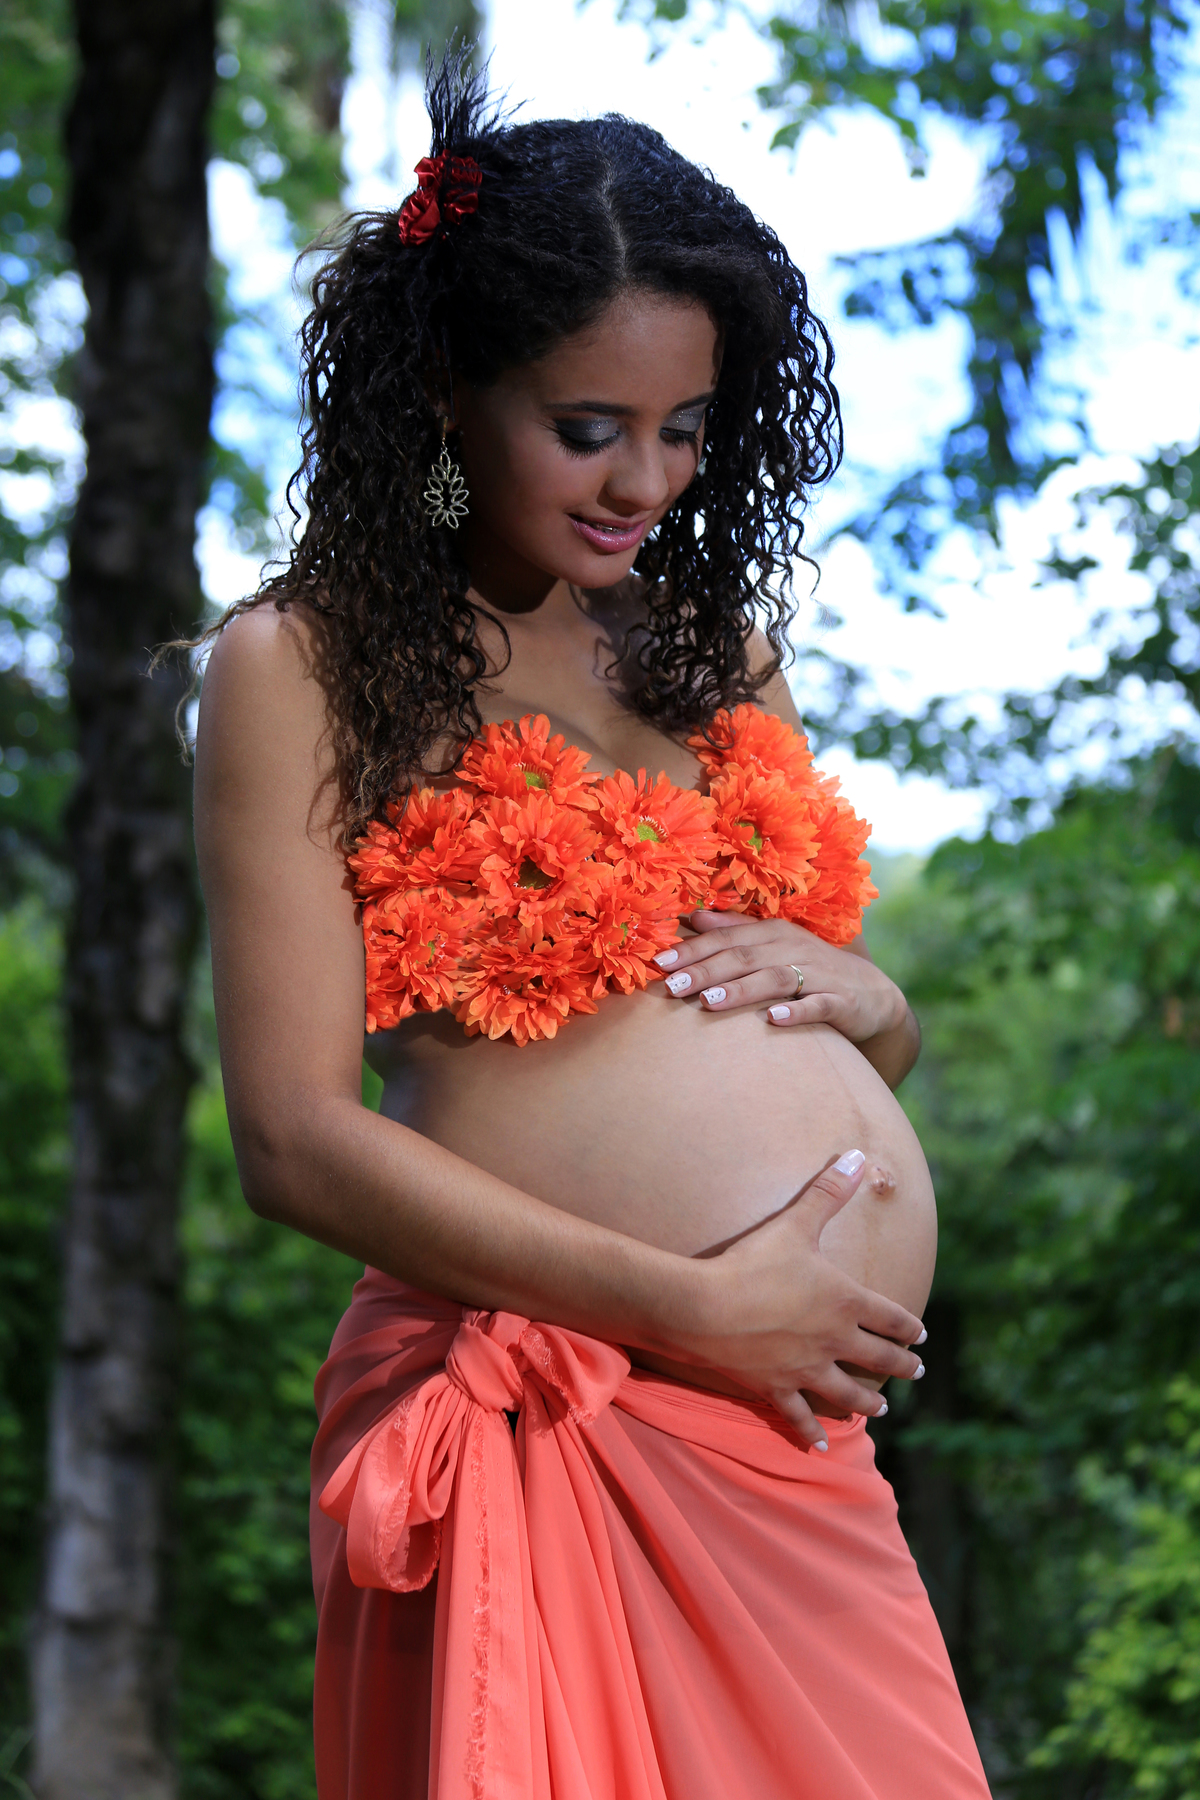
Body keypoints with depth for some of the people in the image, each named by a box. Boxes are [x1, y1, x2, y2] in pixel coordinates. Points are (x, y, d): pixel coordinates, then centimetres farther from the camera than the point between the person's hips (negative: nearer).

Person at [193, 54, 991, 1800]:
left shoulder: (714, 637, 18)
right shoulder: (302, 667, -1)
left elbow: (883, 1031, 25)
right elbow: (298, 1138, -9)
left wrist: (850, 987, 1)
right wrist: (690, 1308, -13)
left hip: (800, 1434, 6)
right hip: (549, 1422, -6)